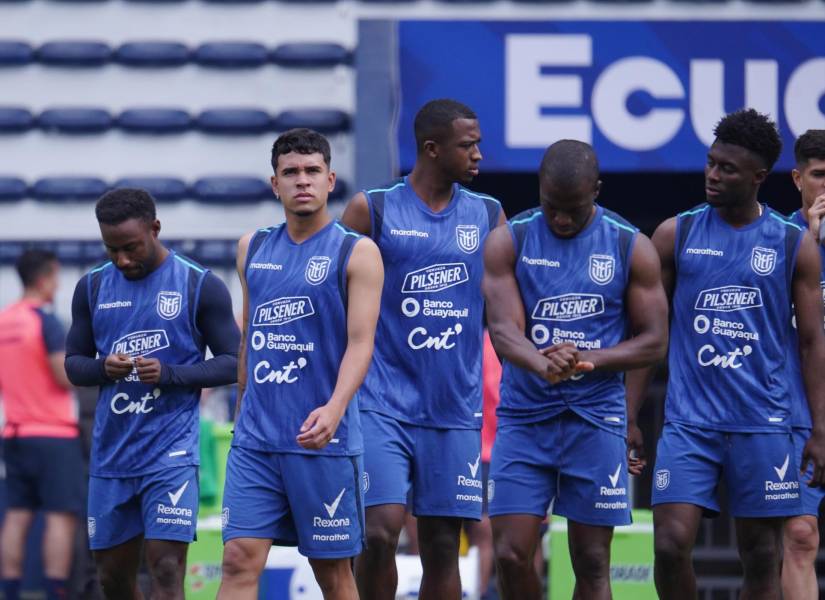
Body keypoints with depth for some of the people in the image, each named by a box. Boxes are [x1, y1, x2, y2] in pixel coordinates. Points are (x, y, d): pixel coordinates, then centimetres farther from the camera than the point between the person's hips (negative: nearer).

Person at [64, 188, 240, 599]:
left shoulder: (201, 287, -3)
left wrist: (171, 373, -18)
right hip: (110, 454, 5)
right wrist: (103, 368, -10)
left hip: (171, 453, -5)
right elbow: (73, 363, 14)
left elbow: (232, 363, -1)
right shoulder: (92, 287, 9)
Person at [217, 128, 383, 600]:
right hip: (255, 438, 4)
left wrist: (334, 409, -27)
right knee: (240, 560, -7)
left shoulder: (356, 252, -3)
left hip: (323, 439, -4)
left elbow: (360, 342, -12)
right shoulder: (253, 248, 13)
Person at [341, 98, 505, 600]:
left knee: (443, 545, 4)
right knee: (381, 531, -14)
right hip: (384, 403, -3)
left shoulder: (488, 215, 9)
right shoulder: (372, 211, -1)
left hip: (456, 410, 3)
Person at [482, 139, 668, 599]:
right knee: (511, 555, -6)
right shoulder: (509, 242, 0)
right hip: (524, 418, 0)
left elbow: (654, 342, 0)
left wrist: (589, 360, -18)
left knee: (592, 562, 2)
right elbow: (503, 329, -11)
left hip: (596, 421, 0)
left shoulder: (632, 248, 0)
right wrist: (544, 366, -33)